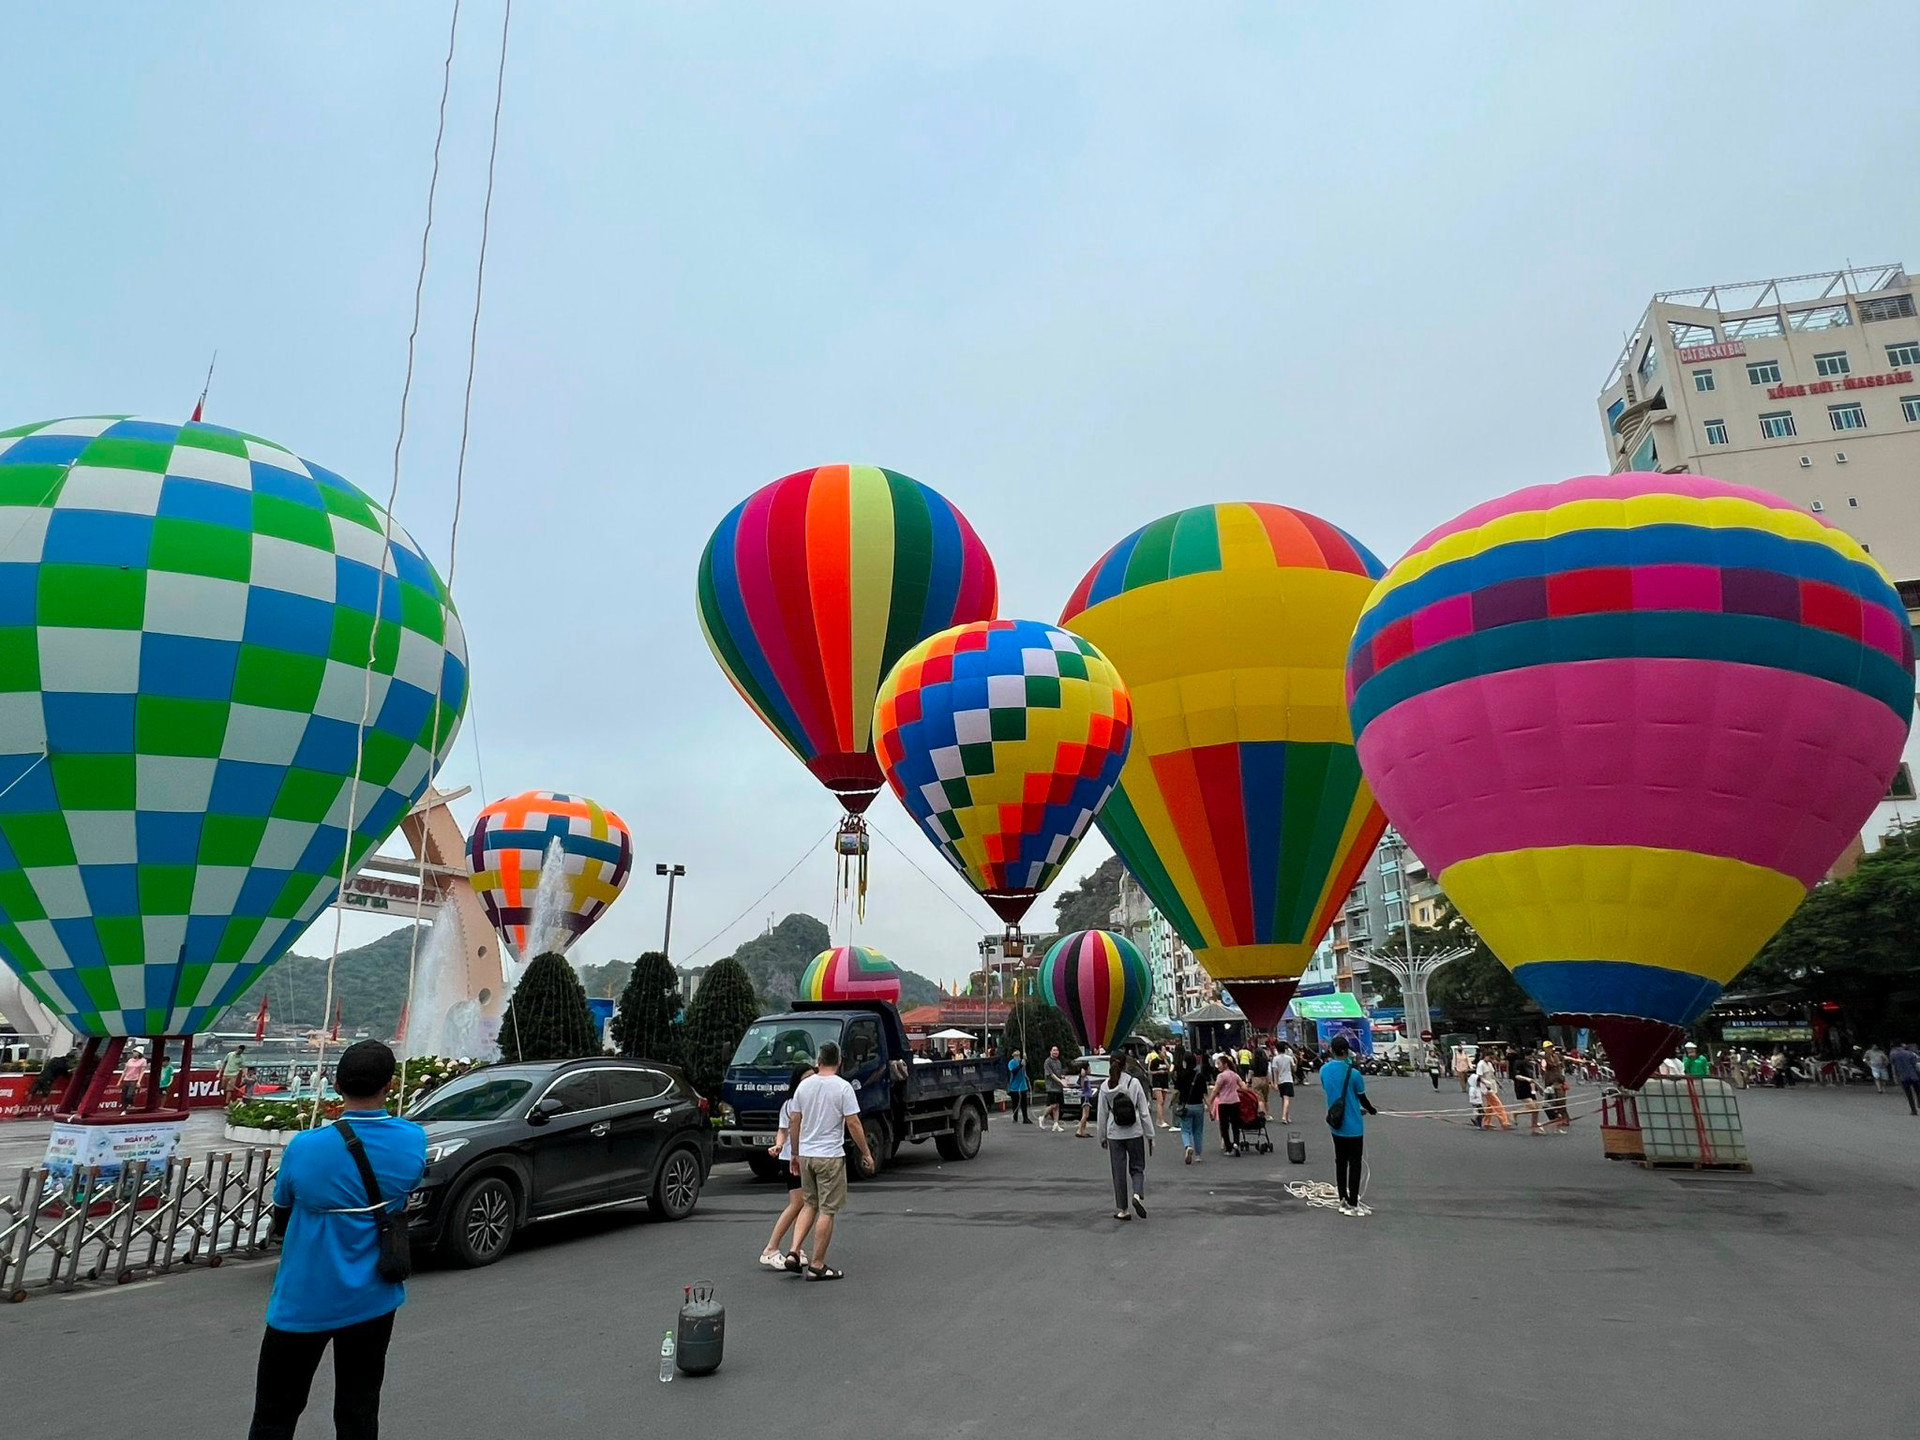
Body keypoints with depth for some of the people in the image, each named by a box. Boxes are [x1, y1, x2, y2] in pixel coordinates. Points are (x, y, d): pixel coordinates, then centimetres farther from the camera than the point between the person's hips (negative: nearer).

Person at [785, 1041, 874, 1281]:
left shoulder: (804, 1085, 3)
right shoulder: (842, 1087, -12)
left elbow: (795, 1122, 8)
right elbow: (853, 1124, -13)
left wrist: (795, 1154, 18)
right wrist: (866, 1153, -3)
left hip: (806, 1155, 6)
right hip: (830, 1156, -6)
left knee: (810, 1205, 20)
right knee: (827, 1210, 2)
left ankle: (794, 1252, 9)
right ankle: (817, 1266, 5)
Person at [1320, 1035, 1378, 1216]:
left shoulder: (1324, 1070, -1)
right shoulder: (1353, 1073, -19)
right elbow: (1362, 1098, -6)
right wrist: (1372, 1110, 17)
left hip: (1336, 1125, 5)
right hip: (1353, 1126, -5)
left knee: (1340, 1162, 13)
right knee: (1354, 1164, 3)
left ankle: (1343, 1201, 20)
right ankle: (1352, 1204, 7)